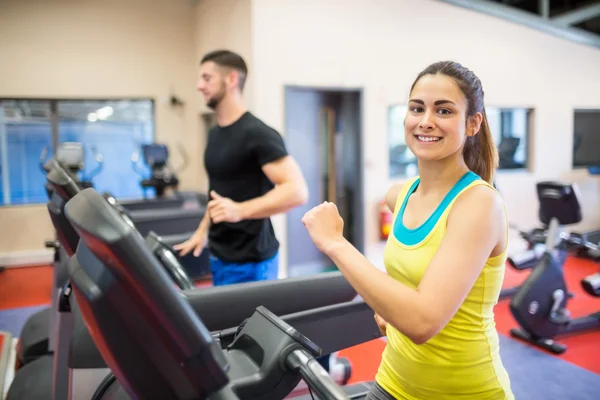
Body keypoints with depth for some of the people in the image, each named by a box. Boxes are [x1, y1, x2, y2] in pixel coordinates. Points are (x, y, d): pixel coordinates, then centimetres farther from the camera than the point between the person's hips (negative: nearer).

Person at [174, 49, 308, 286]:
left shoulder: (257, 134, -17)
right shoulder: (215, 134, 10)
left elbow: (297, 191, -25)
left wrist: (240, 210, -33)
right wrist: (203, 231, 16)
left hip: (251, 261, -8)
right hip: (219, 255, 8)